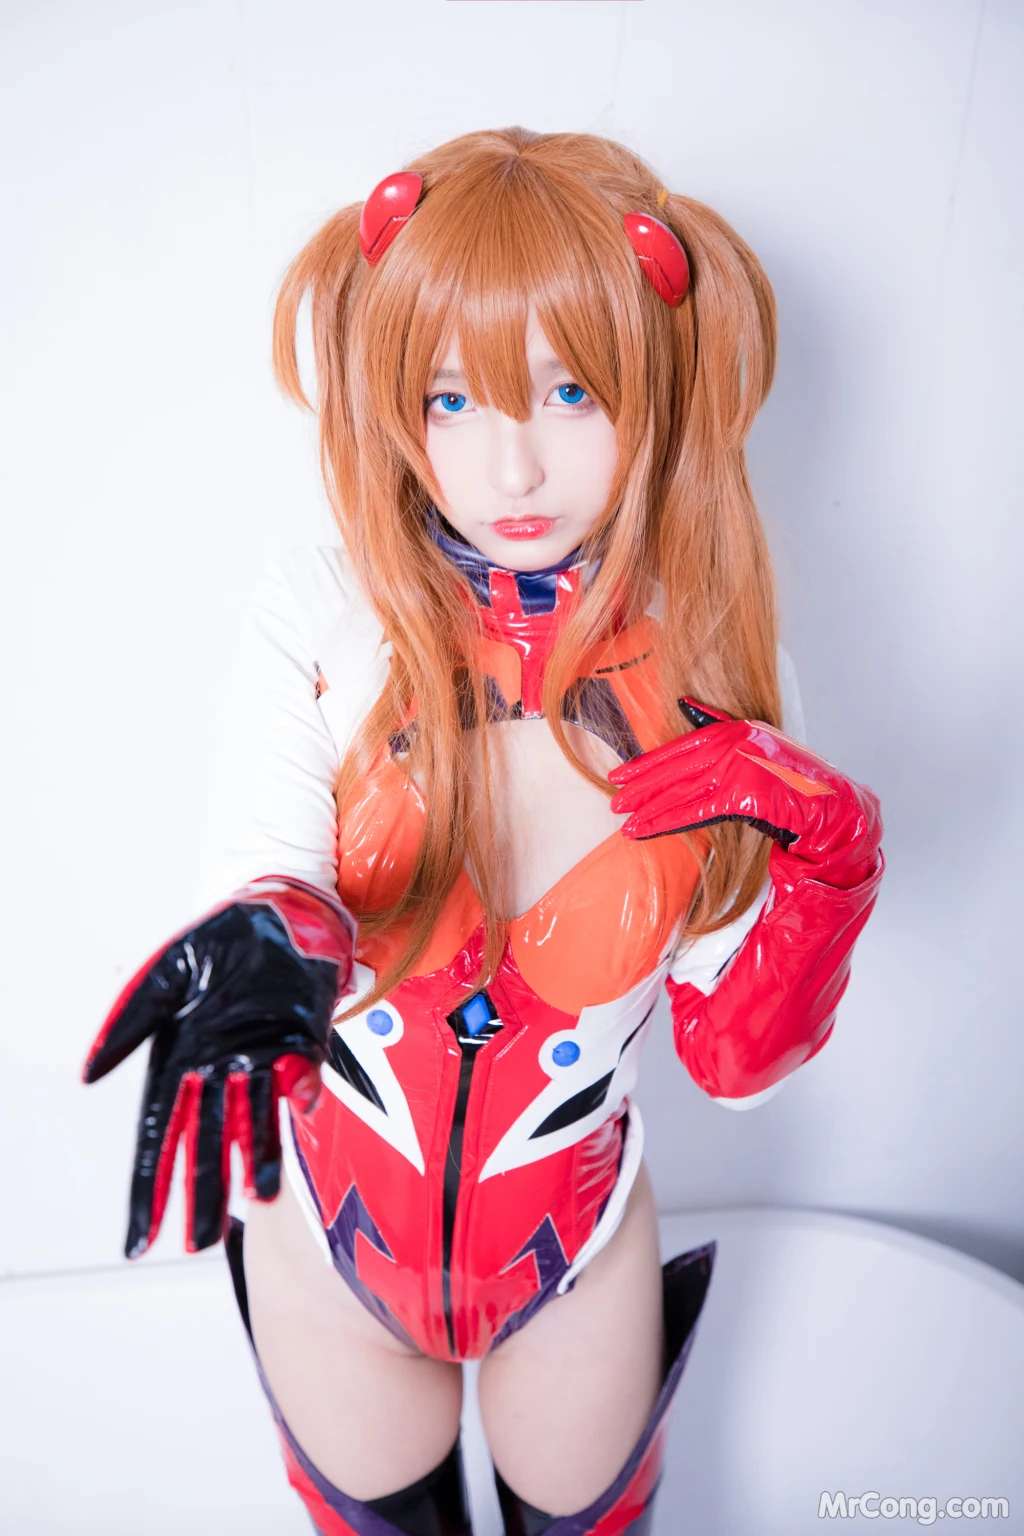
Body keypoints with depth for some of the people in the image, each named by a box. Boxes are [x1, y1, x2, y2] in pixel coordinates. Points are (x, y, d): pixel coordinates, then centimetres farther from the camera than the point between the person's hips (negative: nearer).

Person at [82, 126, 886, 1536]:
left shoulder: (712, 664, -15)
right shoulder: (320, 617, -17)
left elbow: (737, 1066, -13)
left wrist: (819, 866, -29)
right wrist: (255, 955, -47)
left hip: (579, 1252, 1)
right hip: (330, 1224, 0)